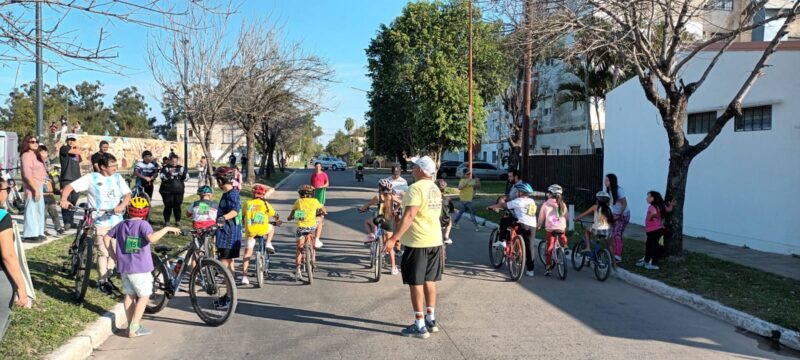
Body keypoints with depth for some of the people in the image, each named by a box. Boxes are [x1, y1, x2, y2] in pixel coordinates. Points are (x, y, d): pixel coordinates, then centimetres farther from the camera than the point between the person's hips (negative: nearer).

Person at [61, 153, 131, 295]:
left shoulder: (117, 178, 9)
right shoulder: (91, 178, -2)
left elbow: (127, 194, 1)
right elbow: (69, 187, -4)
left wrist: (122, 205, -19)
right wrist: (64, 199, -23)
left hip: (116, 220, 4)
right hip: (100, 222, -4)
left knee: (114, 251, 9)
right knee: (103, 252, -3)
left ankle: (107, 277, 27)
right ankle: (102, 281, 12)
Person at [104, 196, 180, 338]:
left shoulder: (121, 225, 8)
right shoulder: (143, 224, -13)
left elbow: (106, 238, 16)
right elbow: (152, 238, -31)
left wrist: (114, 255, 22)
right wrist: (167, 229, -22)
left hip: (124, 267, 6)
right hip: (140, 268, -6)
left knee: (129, 296, 16)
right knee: (144, 297, 5)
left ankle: (131, 326, 22)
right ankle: (134, 329, 1)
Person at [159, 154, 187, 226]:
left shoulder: (180, 168, 10)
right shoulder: (165, 167, 0)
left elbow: (185, 178, 9)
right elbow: (162, 177, -13)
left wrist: (182, 174, -12)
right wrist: (169, 173, -27)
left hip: (179, 191, 3)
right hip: (167, 191, -3)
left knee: (177, 206, 6)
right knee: (168, 206, -2)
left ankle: (178, 221, 14)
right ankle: (166, 221, 9)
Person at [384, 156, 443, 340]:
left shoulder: (416, 188, -17)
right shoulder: (436, 189, 12)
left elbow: (409, 215, -25)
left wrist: (394, 238, -26)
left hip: (418, 242, -9)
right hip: (435, 240, 9)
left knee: (415, 283, -1)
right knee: (429, 280, 16)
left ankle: (420, 326, 3)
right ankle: (431, 320, 24)